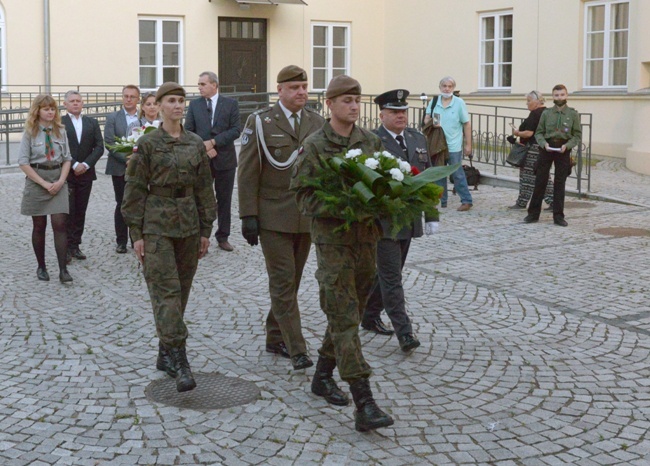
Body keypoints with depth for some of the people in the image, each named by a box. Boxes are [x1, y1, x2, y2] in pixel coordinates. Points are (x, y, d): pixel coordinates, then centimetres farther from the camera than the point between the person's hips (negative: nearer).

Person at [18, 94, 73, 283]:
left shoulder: (60, 131, 4)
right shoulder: (30, 132, -4)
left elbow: (67, 159, 7)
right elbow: (23, 162, -8)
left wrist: (60, 181, -8)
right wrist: (44, 183, -12)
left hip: (58, 181, 2)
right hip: (37, 181, -2)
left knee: (59, 224, -6)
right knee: (39, 226, 7)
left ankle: (63, 270, -6)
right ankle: (41, 267, 18)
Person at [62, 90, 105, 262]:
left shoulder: (92, 123, 10)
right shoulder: (59, 123, -2)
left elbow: (99, 147, 4)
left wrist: (85, 164, -8)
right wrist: (74, 165, -14)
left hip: (85, 173, 4)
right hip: (66, 173, -4)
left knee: (81, 211, 6)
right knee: (68, 212, -4)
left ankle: (75, 246, 12)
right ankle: (67, 247, 1)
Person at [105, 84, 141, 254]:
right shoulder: (113, 118, 1)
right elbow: (109, 143, -6)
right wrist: (126, 159, -14)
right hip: (120, 168, -1)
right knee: (122, 205, 4)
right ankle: (121, 241, 12)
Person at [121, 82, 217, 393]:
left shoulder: (196, 144, 8)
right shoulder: (147, 144, -3)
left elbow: (204, 188, 11)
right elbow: (135, 190, -3)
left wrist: (206, 230, 9)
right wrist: (136, 234, -7)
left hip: (189, 223, 5)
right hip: (156, 225, -4)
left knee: (181, 290, 9)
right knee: (166, 291, -10)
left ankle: (165, 354, 22)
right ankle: (179, 362, -13)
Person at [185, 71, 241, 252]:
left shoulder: (231, 104, 1)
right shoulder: (194, 105, 6)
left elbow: (235, 130, -7)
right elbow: (188, 131, 3)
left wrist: (213, 142, -15)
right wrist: (204, 148, -11)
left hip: (225, 159, -1)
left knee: (224, 200, 7)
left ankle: (223, 237, 17)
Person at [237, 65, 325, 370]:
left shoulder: (317, 122, 8)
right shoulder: (260, 122, -4)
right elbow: (247, 173, -5)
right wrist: (248, 216, -10)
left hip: (306, 217, 5)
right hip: (273, 218, -4)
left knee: (291, 281, 12)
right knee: (283, 282, -5)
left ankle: (275, 339, 25)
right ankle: (296, 349, -4)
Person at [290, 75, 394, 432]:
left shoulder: (371, 142, 9)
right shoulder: (314, 146, -5)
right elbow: (303, 194, -7)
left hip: (366, 237, 6)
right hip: (332, 239, -6)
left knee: (348, 314, 15)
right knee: (344, 319, -9)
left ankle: (323, 376, 34)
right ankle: (364, 405, -12)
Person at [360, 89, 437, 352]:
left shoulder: (418, 139, 11)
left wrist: (431, 215, 12)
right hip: (383, 221, -7)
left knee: (387, 274, 16)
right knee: (391, 278, -5)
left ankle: (369, 316, 32)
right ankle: (404, 332, -4)